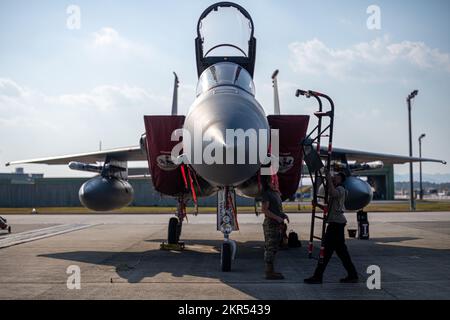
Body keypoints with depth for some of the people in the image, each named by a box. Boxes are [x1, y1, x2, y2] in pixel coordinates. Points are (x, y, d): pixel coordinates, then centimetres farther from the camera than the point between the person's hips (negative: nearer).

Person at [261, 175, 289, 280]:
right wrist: (277, 217, -22)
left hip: (276, 224, 10)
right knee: (270, 248, -8)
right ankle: (269, 272, -7)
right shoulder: (267, 194, -10)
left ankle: (271, 271, 18)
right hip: (270, 223, -10)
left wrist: (284, 215, 8)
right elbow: (264, 210, -19)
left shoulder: (276, 193, 17)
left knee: (273, 248, 12)